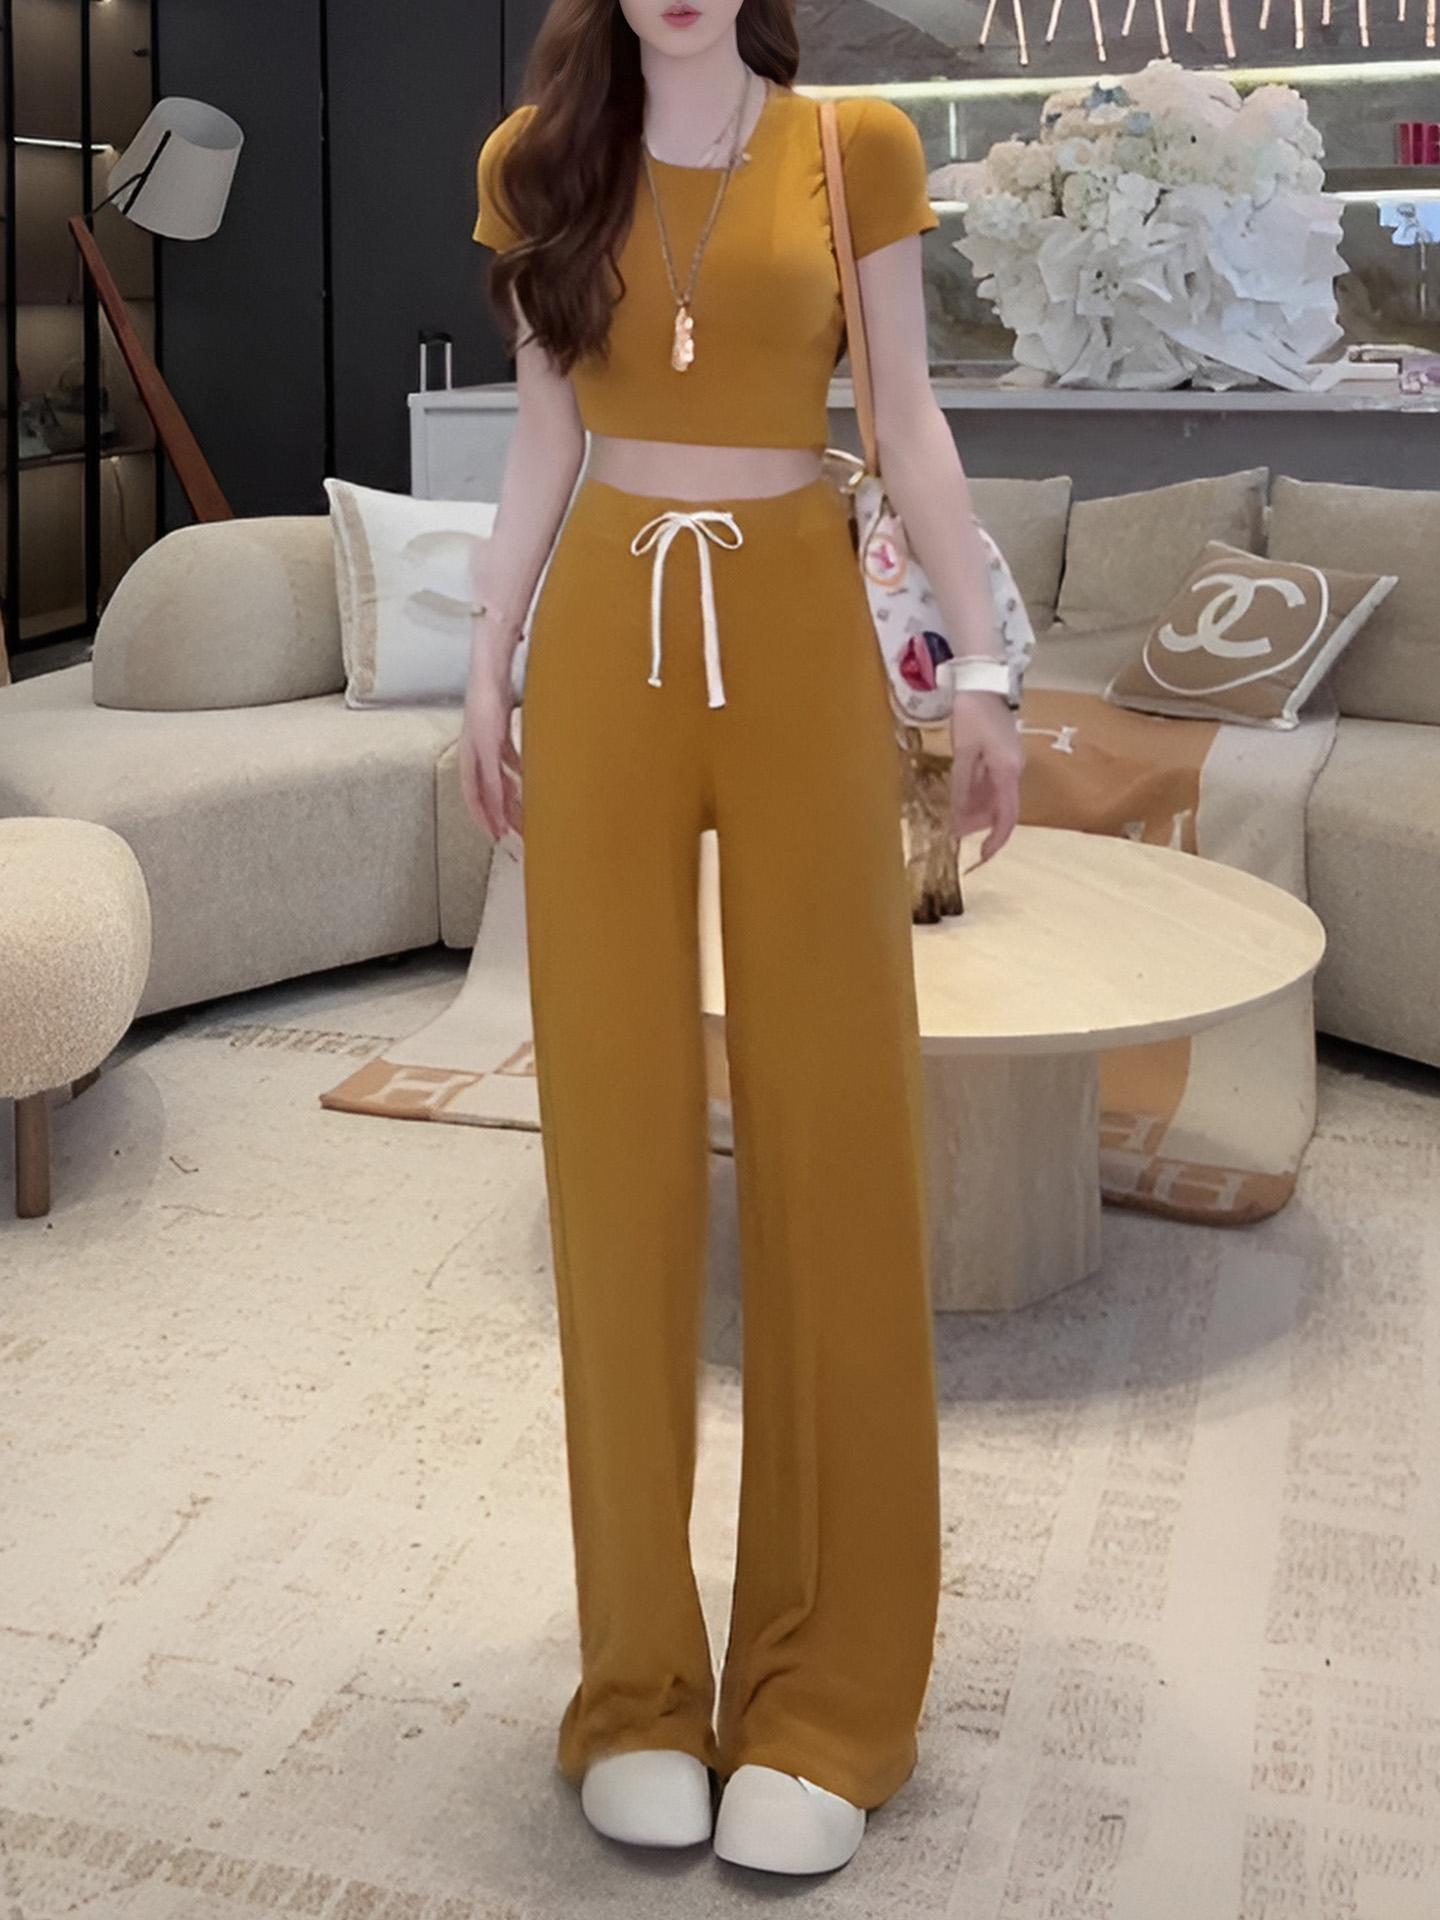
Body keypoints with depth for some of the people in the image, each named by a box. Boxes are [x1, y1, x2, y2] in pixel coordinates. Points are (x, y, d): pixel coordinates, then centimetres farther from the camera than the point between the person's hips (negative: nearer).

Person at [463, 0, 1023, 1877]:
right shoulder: (542, 161, 11)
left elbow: (911, 421, 6)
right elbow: (543, 441, 13)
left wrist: (984, 665, 0)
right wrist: (488, 668, 8)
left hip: (798, 635, -1)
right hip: (605, 643, 2)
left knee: (832, 1130, -2)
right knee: (618, 1138, 1)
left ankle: (826, 1688, 11)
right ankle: (643, 1674, 14)